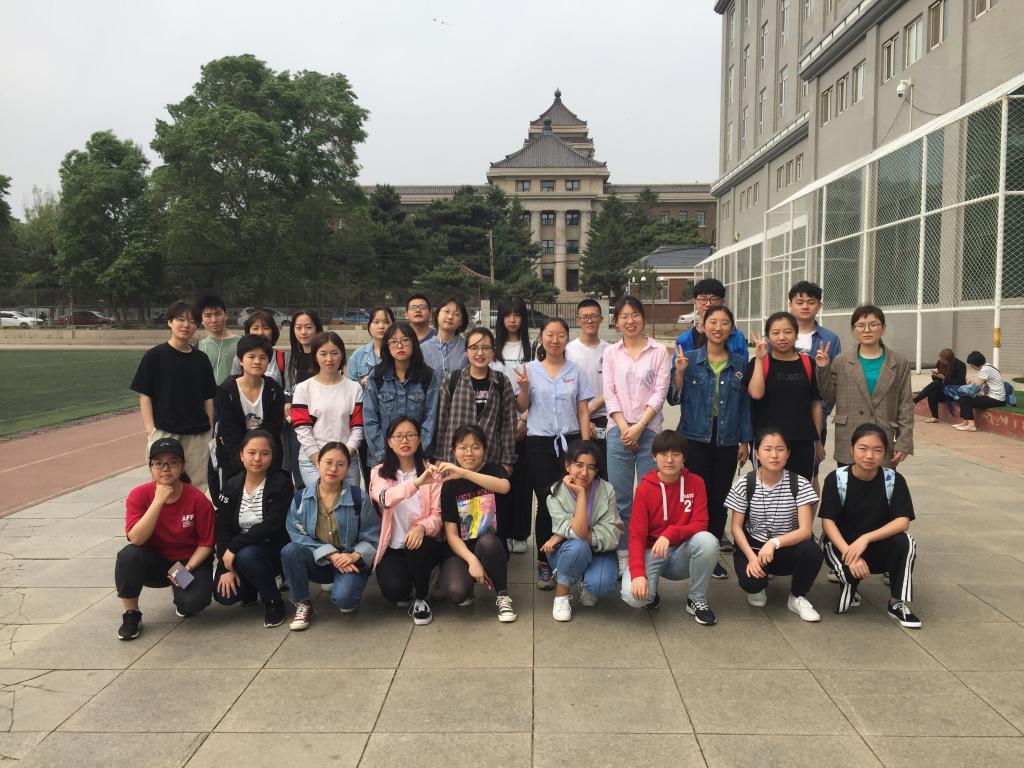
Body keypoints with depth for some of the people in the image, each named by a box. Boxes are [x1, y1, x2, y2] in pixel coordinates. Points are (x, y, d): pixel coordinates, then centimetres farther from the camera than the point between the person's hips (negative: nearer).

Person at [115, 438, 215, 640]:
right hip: (154, 562, 1)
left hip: (189, 562, -1)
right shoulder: (139, 495, -14)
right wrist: (159, 501, -31)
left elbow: (206, 543, -7)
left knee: (196, 600, -30)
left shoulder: (198, 499, -15)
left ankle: (179, 593, 10)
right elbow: (135, 538, -27)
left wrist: (187, 568, -21)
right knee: (128, 555, -32)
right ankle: (131, 615, -9)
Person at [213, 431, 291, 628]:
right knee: (224, 595, -17)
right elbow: (222, 529, -4)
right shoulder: (231, 486, 0)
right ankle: (254, 586, 18)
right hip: (238, 552, 4)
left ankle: (273, 602, -9)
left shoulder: (281, 484, -12)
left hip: (273, 550, -4)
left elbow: (271, 526, -22)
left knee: (246, 556, -35)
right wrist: (226, 567, -14)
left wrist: (234, 547, -24)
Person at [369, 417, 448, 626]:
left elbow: (438, 514, -5)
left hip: (424, 543, 0)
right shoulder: (379, 473, -1)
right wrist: (417, 483, -44)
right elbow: (385, 499, -25)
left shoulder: (431, 472, 0)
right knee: (393, 590, -26)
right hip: (392, 547, 0)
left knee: (417, 549, -35)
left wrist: (421, 527, -29)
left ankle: (421, 599, -5)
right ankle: (406, 590, 14)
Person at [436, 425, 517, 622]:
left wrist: (464, 473, -39)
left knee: (486, 541, -36)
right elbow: (451, 534, -5)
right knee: (456, 592, -31)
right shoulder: (449, 485, 1)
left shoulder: (493, 471, -1)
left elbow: (505, 487, -28)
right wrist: (472, 560, -22)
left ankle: (503, 596, -11)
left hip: (491, 547, 0)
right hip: (461, 550, 0)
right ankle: (467, 592, 9)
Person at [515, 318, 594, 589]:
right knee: (545, 503, 0)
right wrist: (523, 388, -11)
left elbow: (583, 412, 8)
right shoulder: (530, 369, 5)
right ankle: (544, 564, 10)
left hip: (570, 440, 1)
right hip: (538, 442, 0)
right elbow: (522, 408, 9)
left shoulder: (576, 372, 8)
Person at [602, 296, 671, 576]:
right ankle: (623, 555, 11)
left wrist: (639, 427, -10)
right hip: (619, 430, 1)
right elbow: (609, 394, 3)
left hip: (649, 429, -1)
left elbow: (659, 393, -2)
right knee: (620, 497, 2)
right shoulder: (611, 353, 10)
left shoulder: (659, 351, 5)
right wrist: (624, 428, -7)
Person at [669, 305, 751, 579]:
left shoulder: (739, 363, 5)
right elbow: (675, 399, 0)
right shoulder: (689, 359, -1)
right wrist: (679, 372, -16)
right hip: (695, 438, -2)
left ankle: (714, 539, 24)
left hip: (727, 440, 2)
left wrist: (745, 441, 7)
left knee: (720, 495, 6)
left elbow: (744, 403, 9)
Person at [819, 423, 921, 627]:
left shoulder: (894, 480, -9)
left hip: (878, 546, 2)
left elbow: (903, 521, -19)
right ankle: (848, 587, 5)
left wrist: (866, 538, -32)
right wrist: (850, 553, -32)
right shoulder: (836, 479, -13)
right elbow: (827, 522, -17)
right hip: (841, 544, -2)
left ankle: (897, 604, -10)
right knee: (849, 568, -35)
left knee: (905, 542, -29)